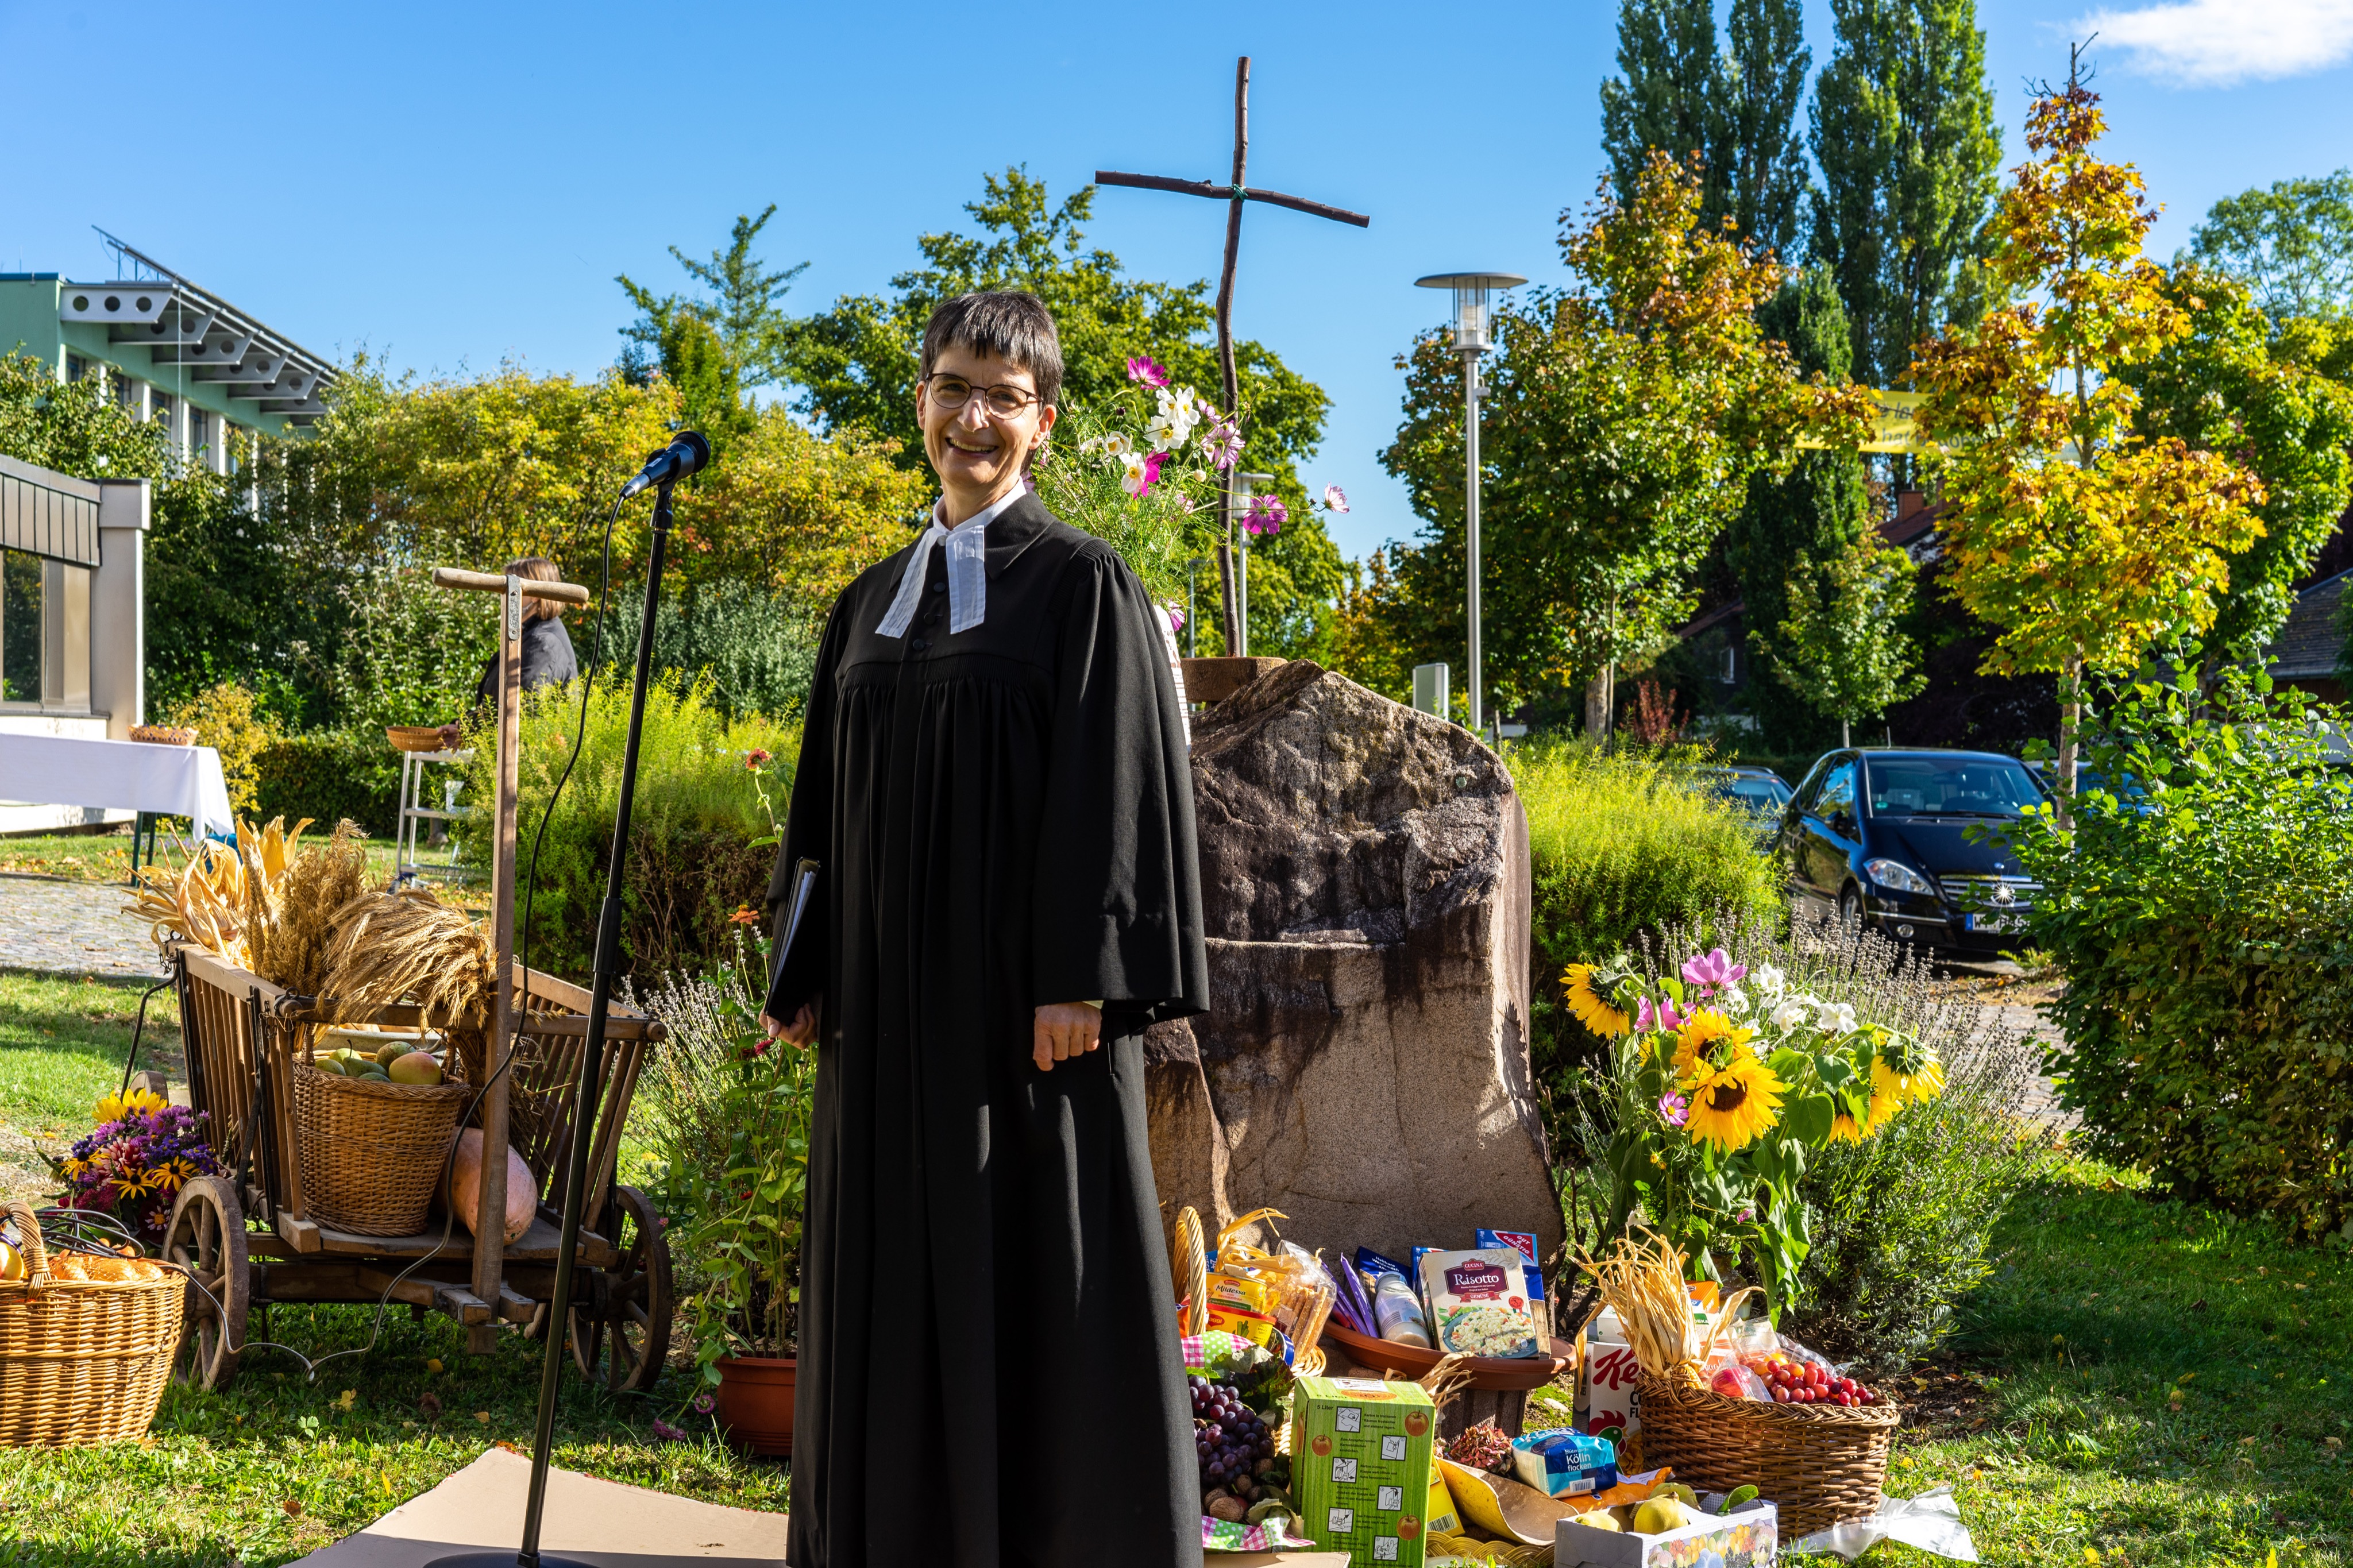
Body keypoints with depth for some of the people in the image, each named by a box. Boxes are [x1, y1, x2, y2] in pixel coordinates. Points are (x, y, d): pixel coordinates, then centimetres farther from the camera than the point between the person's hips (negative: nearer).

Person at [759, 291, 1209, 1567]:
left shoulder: (1079, 583, -3)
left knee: (1033, 1280, -1)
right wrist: (809, 979, 10)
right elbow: (826, 806, 16)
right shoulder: (871, 603, 14)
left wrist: (1079, 980, -18)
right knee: (896, 1294, 9)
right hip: (892, 1003, 6)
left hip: (1020, 992, -6)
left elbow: (1112, 784, -10)